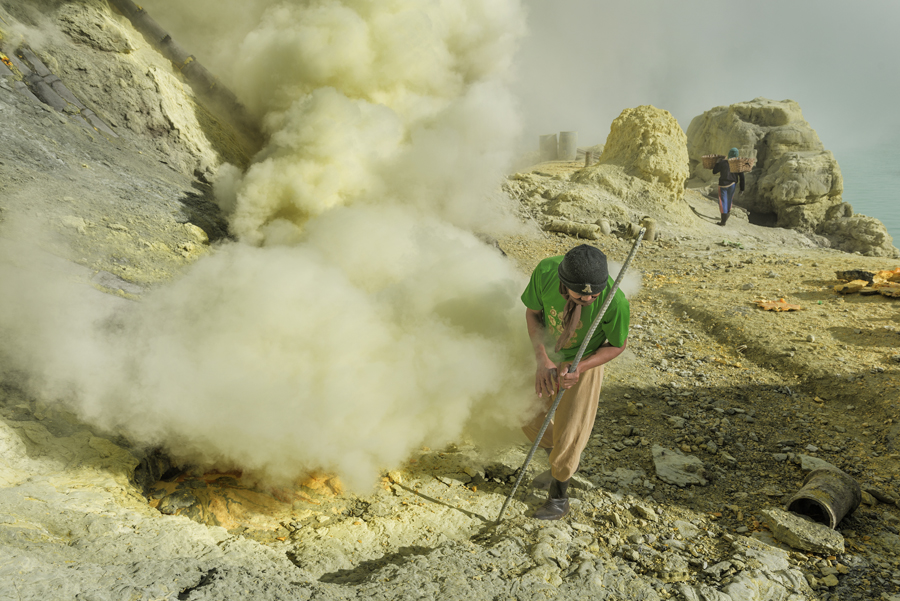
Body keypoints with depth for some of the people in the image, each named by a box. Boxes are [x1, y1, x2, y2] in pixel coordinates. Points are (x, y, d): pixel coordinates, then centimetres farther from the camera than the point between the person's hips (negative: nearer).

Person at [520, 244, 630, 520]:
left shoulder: (615, 302, -38)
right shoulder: (546, 270, -33)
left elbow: (617, 345, -17)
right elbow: (532, 311, -13)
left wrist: (579, 368, -33)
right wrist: (542, 360, -26)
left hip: (585, 361, -3)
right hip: (546, 355, 3)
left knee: (568, 431, 6)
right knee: (529, 420, 16)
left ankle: (559, 495, 35)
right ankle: (560, 462, 48)